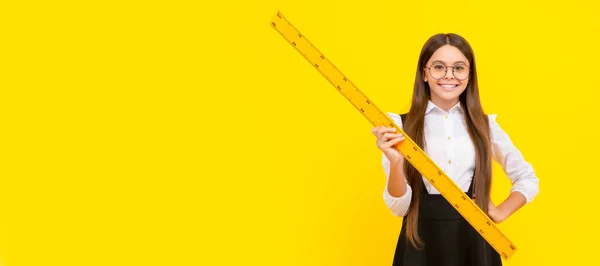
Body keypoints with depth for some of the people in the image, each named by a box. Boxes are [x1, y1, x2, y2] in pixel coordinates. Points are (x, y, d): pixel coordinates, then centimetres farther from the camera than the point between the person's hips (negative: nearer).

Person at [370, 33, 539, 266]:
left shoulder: (485, 125, 3)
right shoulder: (401, 126, -4)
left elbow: (528, 179, 17)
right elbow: (399, 207, -7)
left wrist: (501, 212, 3)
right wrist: (395, 161, -22)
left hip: (474, 242, 2)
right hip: (421, 243, -2)